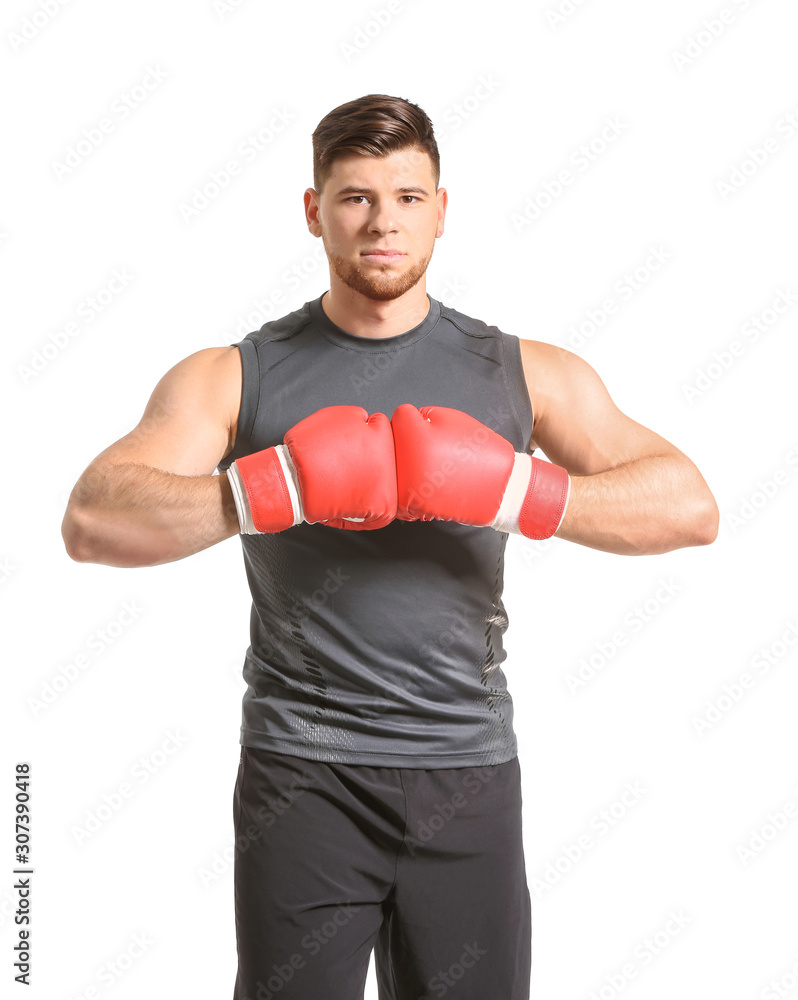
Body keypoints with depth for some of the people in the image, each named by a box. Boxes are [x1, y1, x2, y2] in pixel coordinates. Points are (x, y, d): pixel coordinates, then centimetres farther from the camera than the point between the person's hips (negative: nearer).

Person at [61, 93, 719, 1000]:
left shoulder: (526, 375, 5)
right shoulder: (234, 378, 2)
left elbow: (692, 507, -4)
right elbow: (91, 522, -10)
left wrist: (515, 490, -19)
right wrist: (278, 488, -22)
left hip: (467, 780, 2)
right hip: (301, 778, -1)